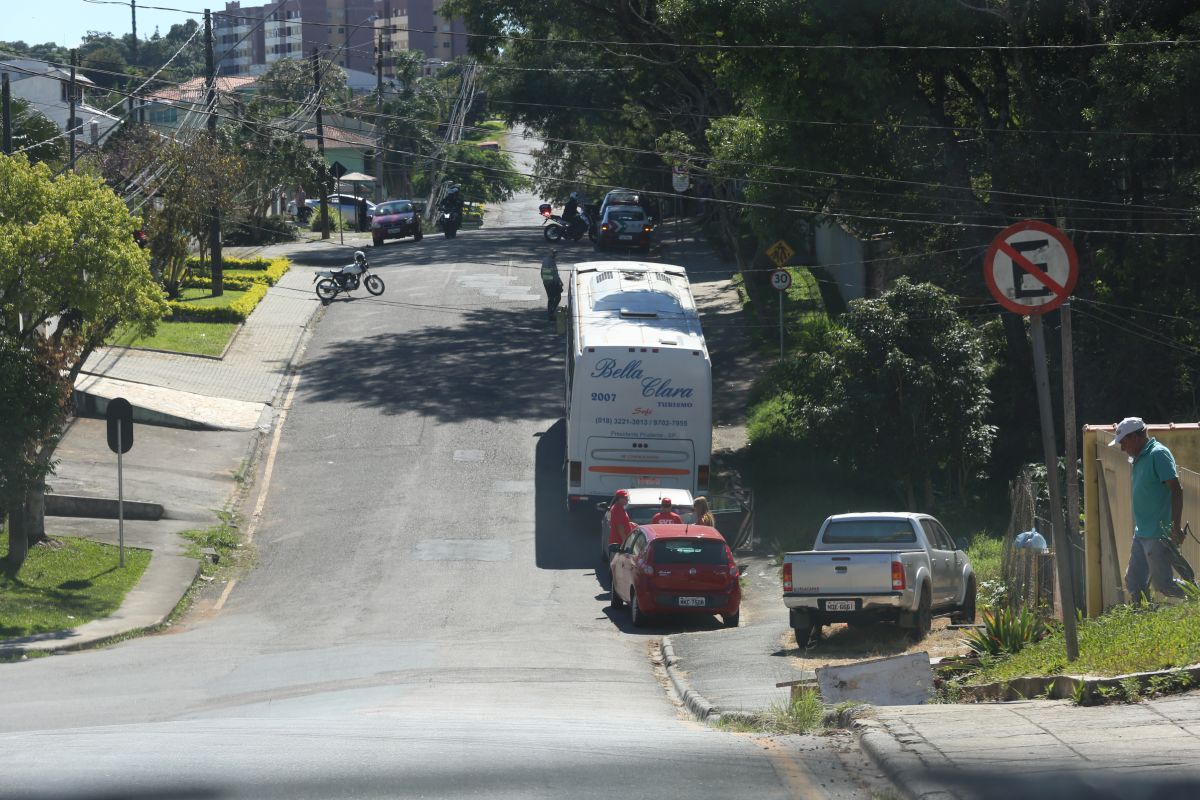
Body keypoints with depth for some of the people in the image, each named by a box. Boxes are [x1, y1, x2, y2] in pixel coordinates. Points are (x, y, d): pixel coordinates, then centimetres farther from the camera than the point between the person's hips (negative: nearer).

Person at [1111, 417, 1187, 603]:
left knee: (1162, 584, -7)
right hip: (1142, 534, 10)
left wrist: (1176, 527, -22)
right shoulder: (1139, 459, 15)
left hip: (1158, 535, -10)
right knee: (1133, 582, 10)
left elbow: (1176, 490, -19)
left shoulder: (1158, 454, -13)